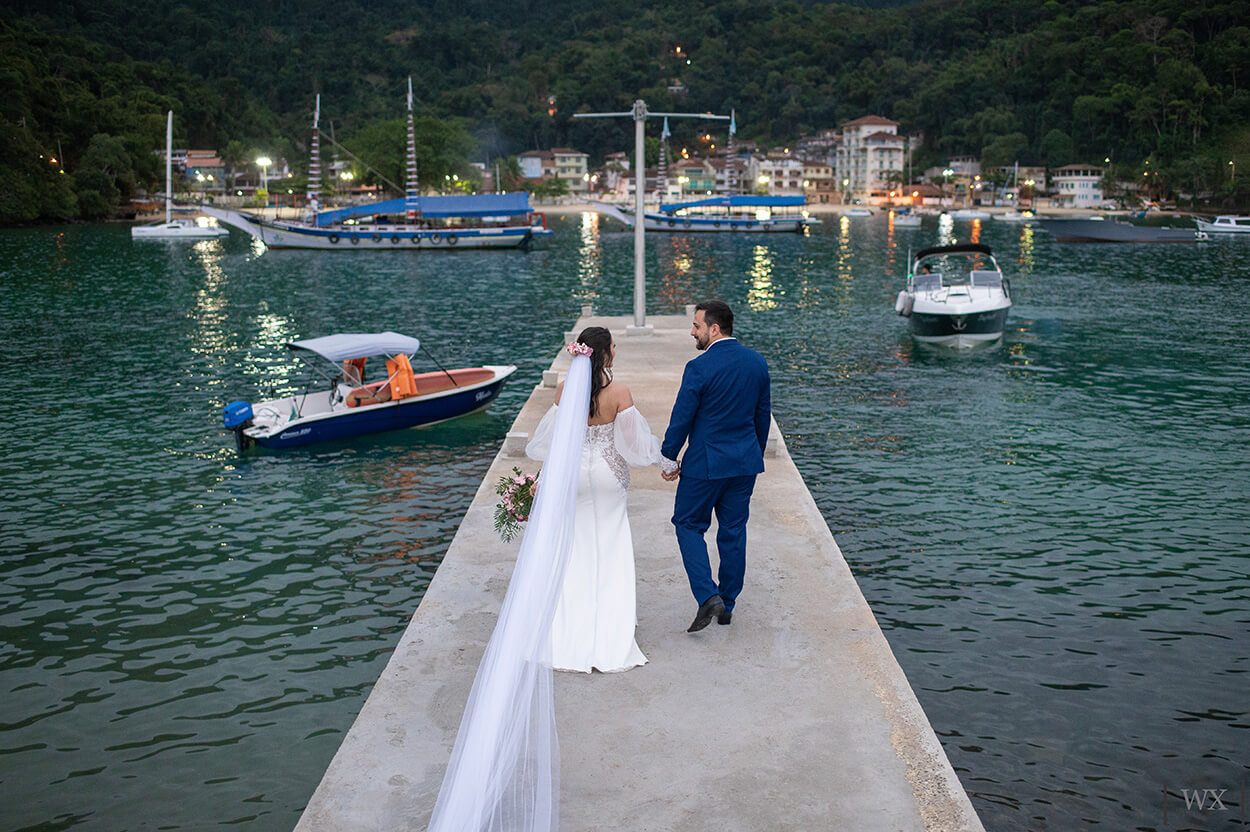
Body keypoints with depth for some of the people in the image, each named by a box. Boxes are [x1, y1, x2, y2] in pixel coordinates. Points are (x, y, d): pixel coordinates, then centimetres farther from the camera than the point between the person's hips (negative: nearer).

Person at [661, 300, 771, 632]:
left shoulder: (699, 367, -17)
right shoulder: (757, 362, 2)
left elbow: (681, 419, -12)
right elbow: (763, 414, 11)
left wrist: (668, 458, 0)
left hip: (706, 463, -6)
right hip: (746, 463, 6)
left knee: (689, 525, 9)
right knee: (734, 530, 13)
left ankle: (708, 596, -5)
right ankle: (727, 605, 21)